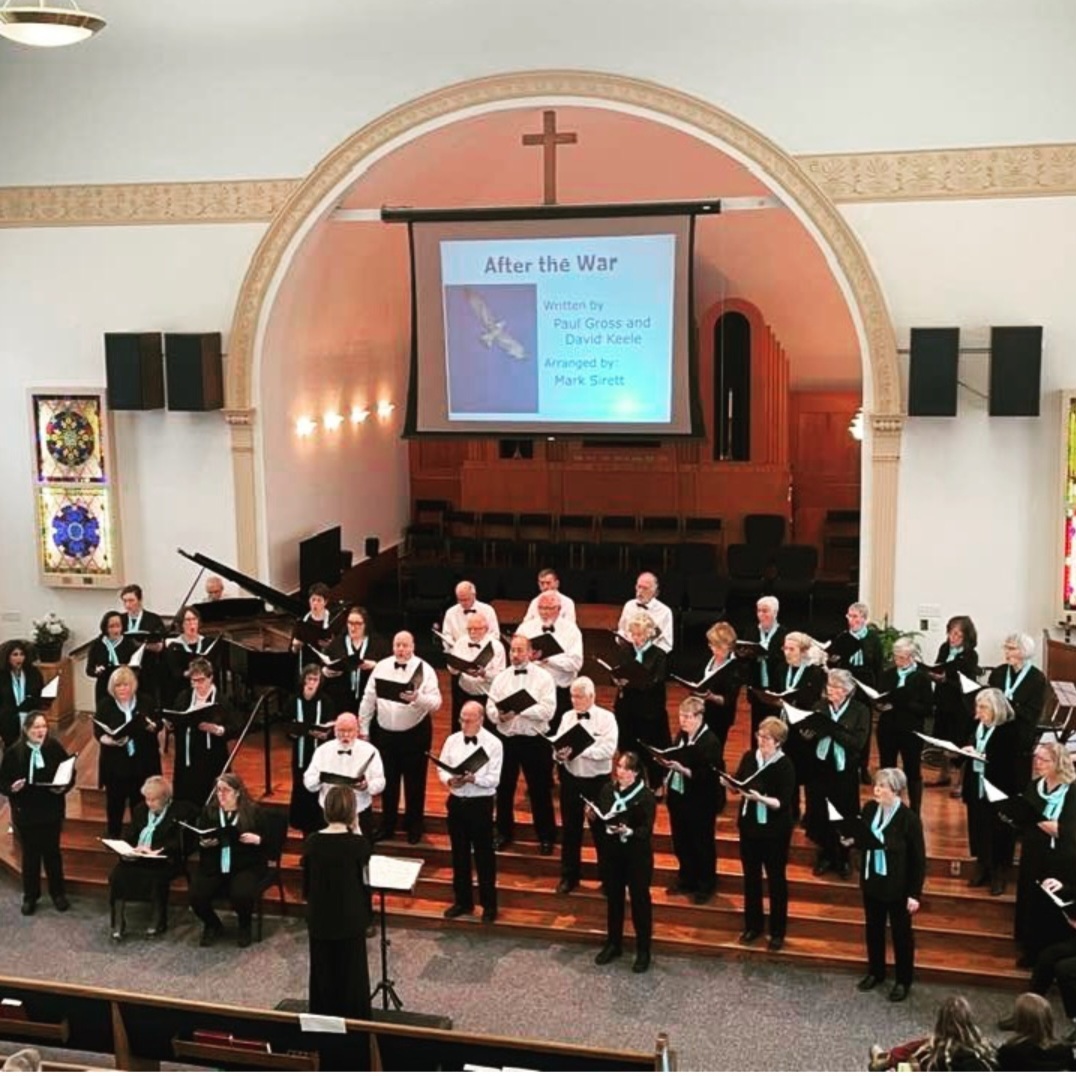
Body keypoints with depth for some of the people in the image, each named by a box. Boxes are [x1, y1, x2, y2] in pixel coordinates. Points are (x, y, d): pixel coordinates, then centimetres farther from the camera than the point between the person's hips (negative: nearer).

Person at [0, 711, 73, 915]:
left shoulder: (55, 748, -8)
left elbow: (70, 774, 0)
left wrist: (64, 787, -19)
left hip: (51, 811, 0)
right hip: (25, 813, 0)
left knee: (52, 852, 12)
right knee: (30, 855, 11)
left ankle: (58, 893, 28)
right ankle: (30, 896, 26)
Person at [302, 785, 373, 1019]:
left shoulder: (312, 841, -8)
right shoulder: (358, 843, -18)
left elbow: (306, 884, 1)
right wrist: (356, 830, -2)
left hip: (319, 919, 3)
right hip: (350, 919, -3)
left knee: (322, 976, 15)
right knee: (351, 976, 10)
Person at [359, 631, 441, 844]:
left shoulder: (424, 670, -10)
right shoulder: (381, 667, 0)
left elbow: (436, 702, -17)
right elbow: (368, 700, 5)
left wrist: (417, 698, -36)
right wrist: (363, 729, 5)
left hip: (415, 733, -3)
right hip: (384, 732, 3)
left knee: (414, 782, 9)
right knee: (388, 780, 14)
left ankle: (414, 827, 25)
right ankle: (387, 826, 28)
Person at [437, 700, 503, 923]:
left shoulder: (493, 743, -8)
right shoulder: (452, 740, 5)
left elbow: (494, 779, -12)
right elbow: (441, 768, 6)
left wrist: (473, 779, -27)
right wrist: (450, 780, -14)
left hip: (480, 804, -4)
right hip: (456, 802, 4)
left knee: (484, 855, 3)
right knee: (459, 854, 13)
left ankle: (489, 904, 14)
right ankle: (462, 901, 26)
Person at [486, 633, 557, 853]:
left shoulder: (543, 677, -5)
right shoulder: (501, 678, 6)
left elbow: (547, 710, -14)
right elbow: (490, 708, 2)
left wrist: (519, 710, -20)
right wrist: (499, 715, -20)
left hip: (535, 740, -3)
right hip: (506, 739, 3)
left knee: (540, 790, 5)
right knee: (504, 788, 13)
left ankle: (546, 837, 18)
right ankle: (504, 832, 29)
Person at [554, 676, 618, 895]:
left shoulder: (606, 718, -9)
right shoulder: (567, 717, 4)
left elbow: (608, 749, -19)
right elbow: (558, 743, 2)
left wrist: (580, 749, -27)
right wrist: (559, 753, -21)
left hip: (597, 780, -4)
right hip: (570, 778, 4)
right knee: (570, 829, 11)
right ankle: (569, 876, 24)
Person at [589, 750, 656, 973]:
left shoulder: (645, 796, -13)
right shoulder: (607, 790, 1)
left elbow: (647, 830, -18)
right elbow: (597, 821, 9)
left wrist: (629, 832, -35)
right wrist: (592, 816, -13)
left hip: (636, 856, -5)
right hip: (611, 854, 5)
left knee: (639, 902, 6)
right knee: (613, 899, 17)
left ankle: (643, 951, 17)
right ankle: (613, 944, 32)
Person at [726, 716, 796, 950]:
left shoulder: (785, 765, -17)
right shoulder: (749, 757, -3)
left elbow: (783, 803, -21)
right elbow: (736, 786, 8)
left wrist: (761, 798, -36)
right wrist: (729, 782, -14)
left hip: (775, 831, -5)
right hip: (749, 825, 5)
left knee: (776, 880, 8)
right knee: (751, 877, 15)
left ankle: (778, 932, 21)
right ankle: (753, 925, 31)